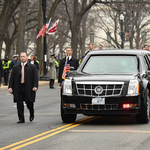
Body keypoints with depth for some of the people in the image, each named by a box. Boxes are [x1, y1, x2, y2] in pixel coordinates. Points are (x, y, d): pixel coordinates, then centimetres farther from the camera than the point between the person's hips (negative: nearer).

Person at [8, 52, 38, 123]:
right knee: (19, 104, -1)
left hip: (28, 88, -2)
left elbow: (35, 77, -1)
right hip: (18, 89, 2)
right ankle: (21, 119, 6)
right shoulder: (15, 67, 12)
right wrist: (10, 87, 0)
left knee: (29, 103, 0)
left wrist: (35, 86, -13)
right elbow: (12, 78, 10)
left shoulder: (32, 67, 5)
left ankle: (32, 114, 29)